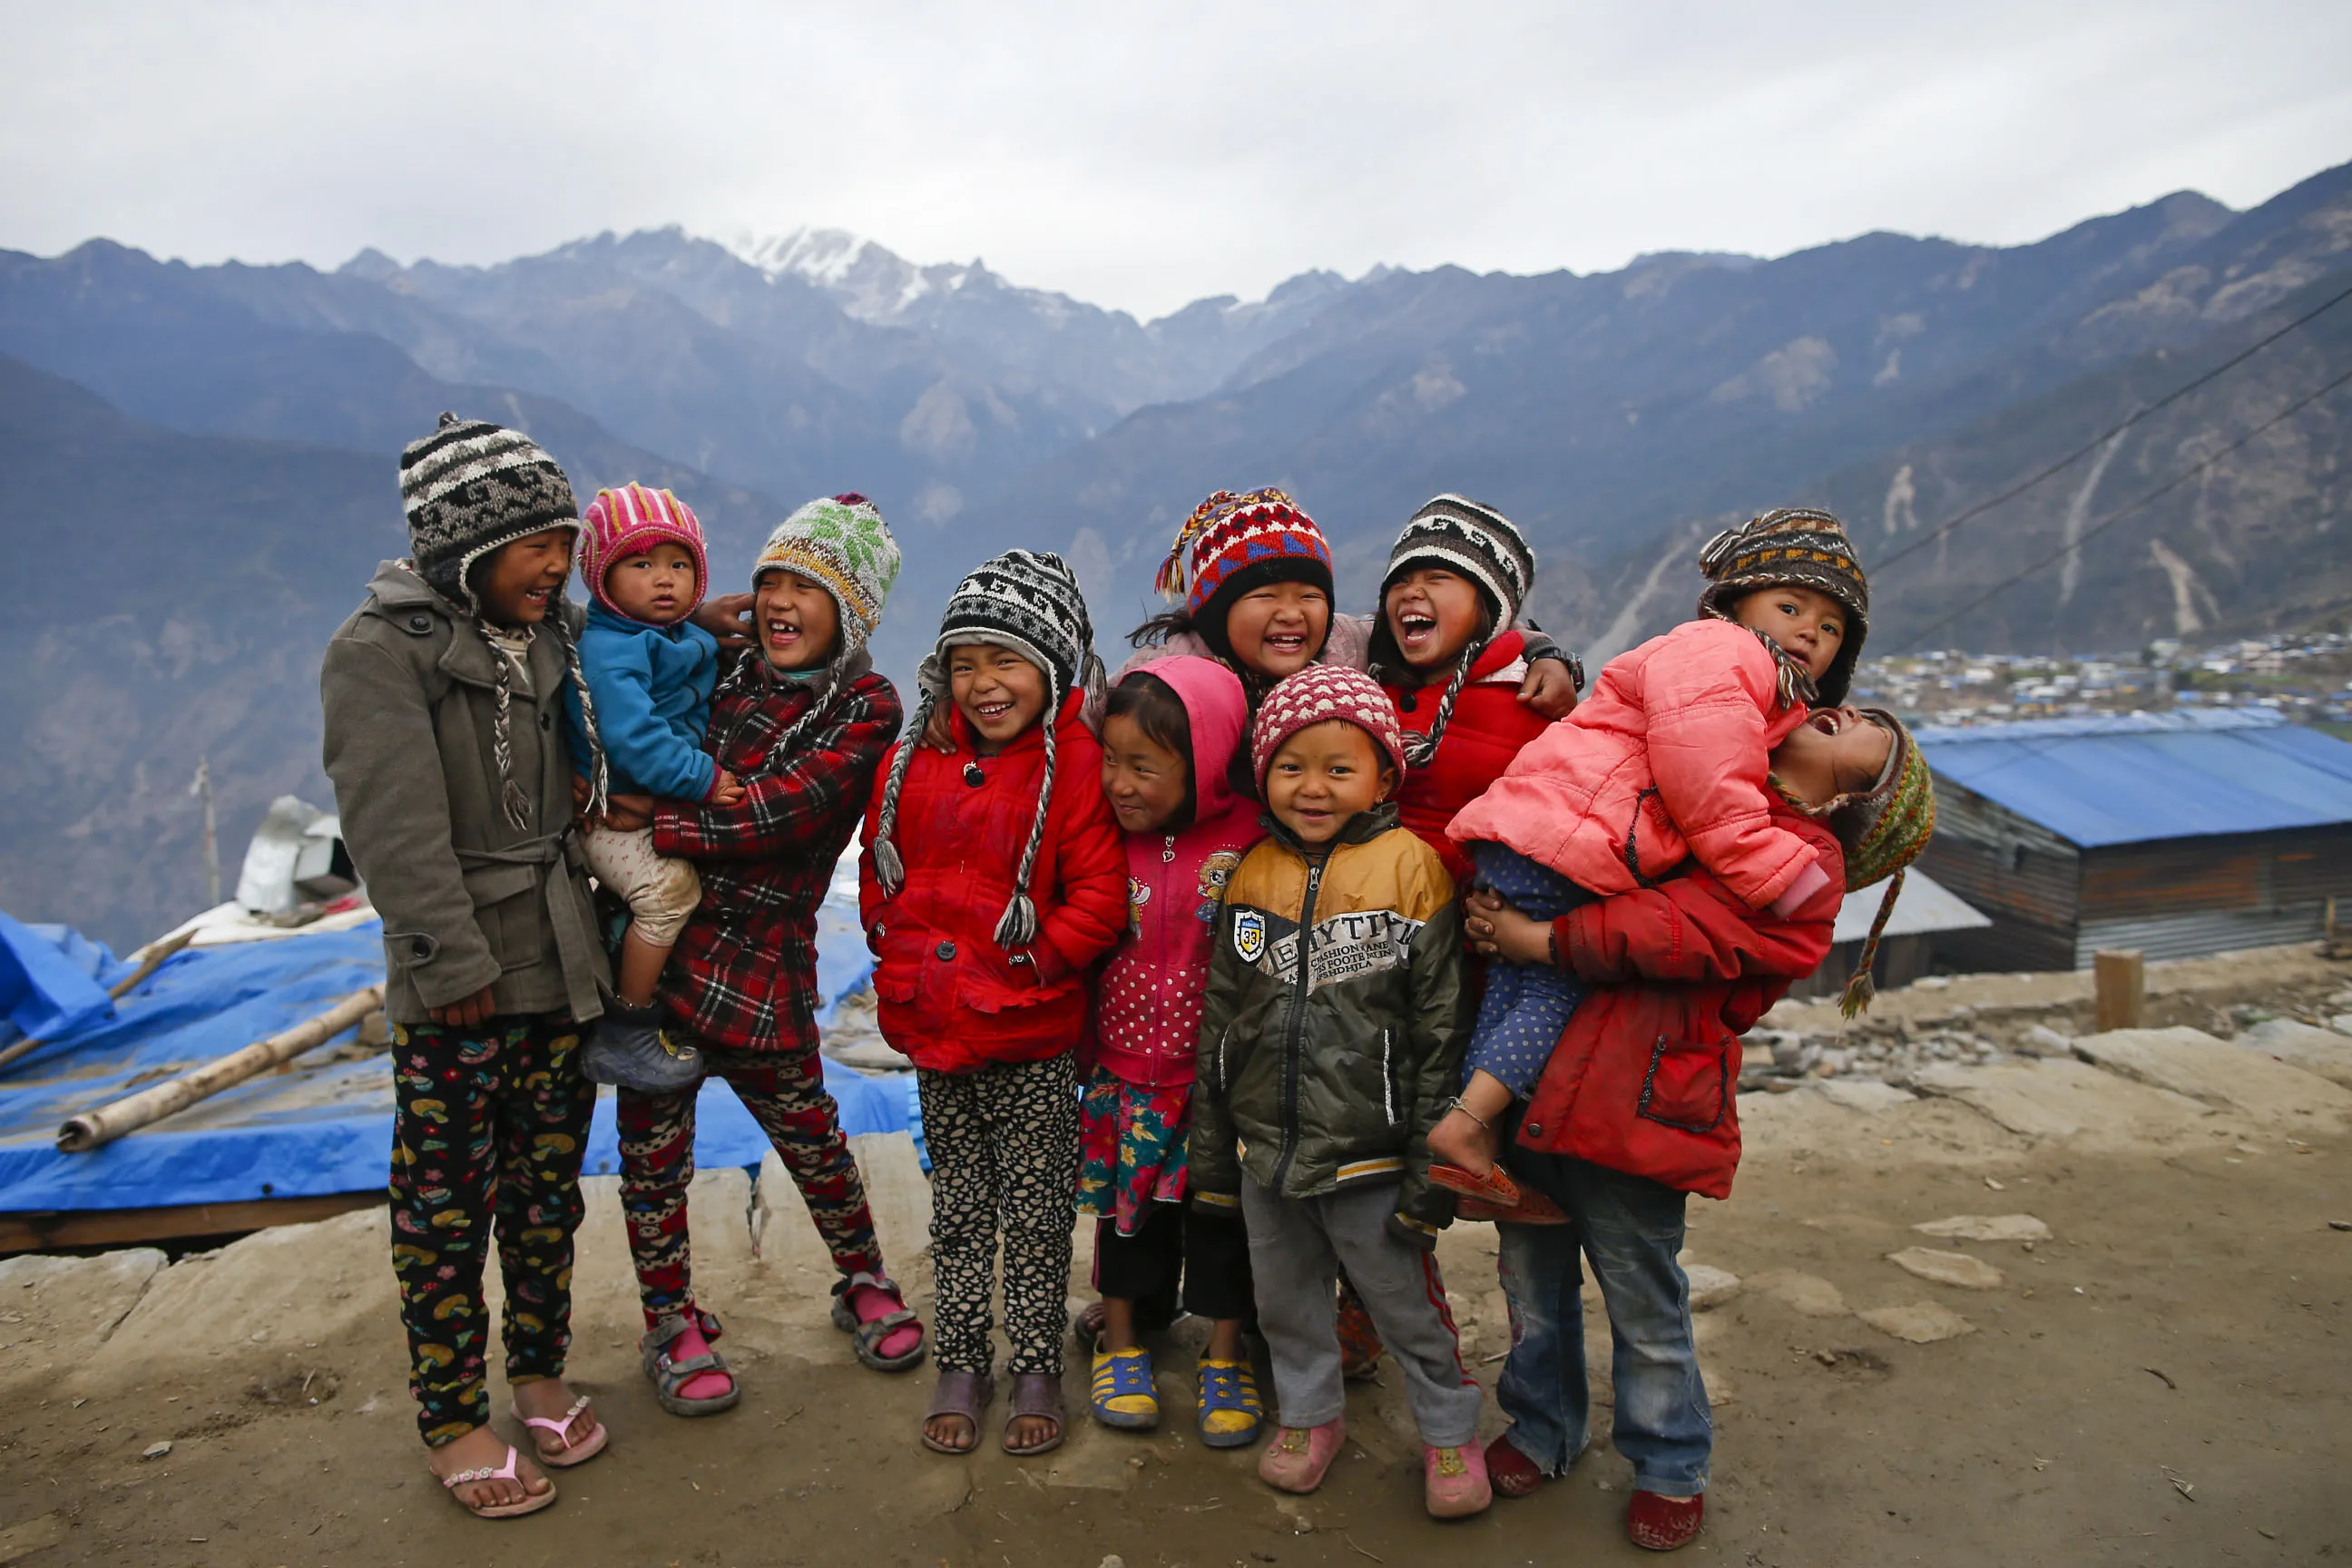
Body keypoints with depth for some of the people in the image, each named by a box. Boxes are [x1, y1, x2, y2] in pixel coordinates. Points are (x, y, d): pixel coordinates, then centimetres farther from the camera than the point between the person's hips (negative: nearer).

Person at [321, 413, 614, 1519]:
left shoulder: (553, 638, 9)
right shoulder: (381, 652, -12)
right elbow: (398, 832, -18)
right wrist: (460, 965, -19)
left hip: (559, 972, 6)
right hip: (451, 991, -6)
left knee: (549, 1189, 16)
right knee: (446, 1208, 5)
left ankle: (540, 1373, 33)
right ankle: (452, 1421, 21)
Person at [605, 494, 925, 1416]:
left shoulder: (865, 709, -5)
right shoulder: (726, 671, 8)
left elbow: (778, 817, -16)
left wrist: (649, 820, -18)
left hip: (762, 957, -3)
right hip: (656, 932, 4)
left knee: (809, 1132, 9)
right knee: (653, 1139, 10)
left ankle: (865, 1286, 34)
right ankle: (670, 1322, 29)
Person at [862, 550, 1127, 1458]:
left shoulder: (1075, 765, -12)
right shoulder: (917, 762, 5)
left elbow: (1100, 897, -15)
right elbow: (881, 871, 15)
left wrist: (1029, 961, -15)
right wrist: (902, 960, 5)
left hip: (1034, 1039, -5)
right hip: (937, 1035, 5)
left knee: (1036, 1212, 10)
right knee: (957, 1205, 17)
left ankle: (1037, 1370, 27)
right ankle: (960, 1365, 32)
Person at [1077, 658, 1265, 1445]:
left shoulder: (1249, 836, -15)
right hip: (1126, 1068, 2)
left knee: (1220, 1210, 12)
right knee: (1128, 1206, 16)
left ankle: (1224, 1356, 30)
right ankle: (1121, 1343, 35)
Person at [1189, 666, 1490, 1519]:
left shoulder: (1410, 866, -11)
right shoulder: (1254, 875, 2)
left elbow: (1440, 1031, -10)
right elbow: (1220, 1022, 9)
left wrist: (1432, 1166, -10)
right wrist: (1211, 1148, 10)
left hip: (1369, 1153, -4)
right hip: (1267, 1151, 4)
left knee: (1408, 1303, 11)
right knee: (1285, 1297, 20)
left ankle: (1449, 1433, 33)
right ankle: (1310, 1412, 42)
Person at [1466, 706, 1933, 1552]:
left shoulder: (1807, 862, -5)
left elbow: (1687, 932, -18)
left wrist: (1544, 940, -20)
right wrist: (1496, 905, 5)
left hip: (1635, 1112, -5)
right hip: (1531, 1085, 5)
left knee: (1645, 1308, 11)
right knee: (1532, 1279, 18)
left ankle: (1670, 1469, 35)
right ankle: (1541, 1428, 41)